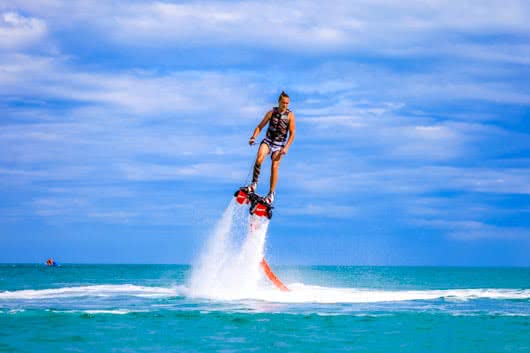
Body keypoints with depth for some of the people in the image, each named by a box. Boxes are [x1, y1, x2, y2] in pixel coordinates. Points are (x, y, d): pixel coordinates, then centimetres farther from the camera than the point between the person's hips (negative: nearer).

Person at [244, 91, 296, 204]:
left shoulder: (290, 115, -6)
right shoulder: (271, 112, -1)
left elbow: (292, 133, -6)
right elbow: (260, 126, 3)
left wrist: (286, 147, -17)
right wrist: (253, 137, -13)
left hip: (279, 145, -1)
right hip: (267, 141, 1)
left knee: (274, 167, -10)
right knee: (259, 159, -25)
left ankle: (271, 194, 0)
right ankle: (254, 183, -12)